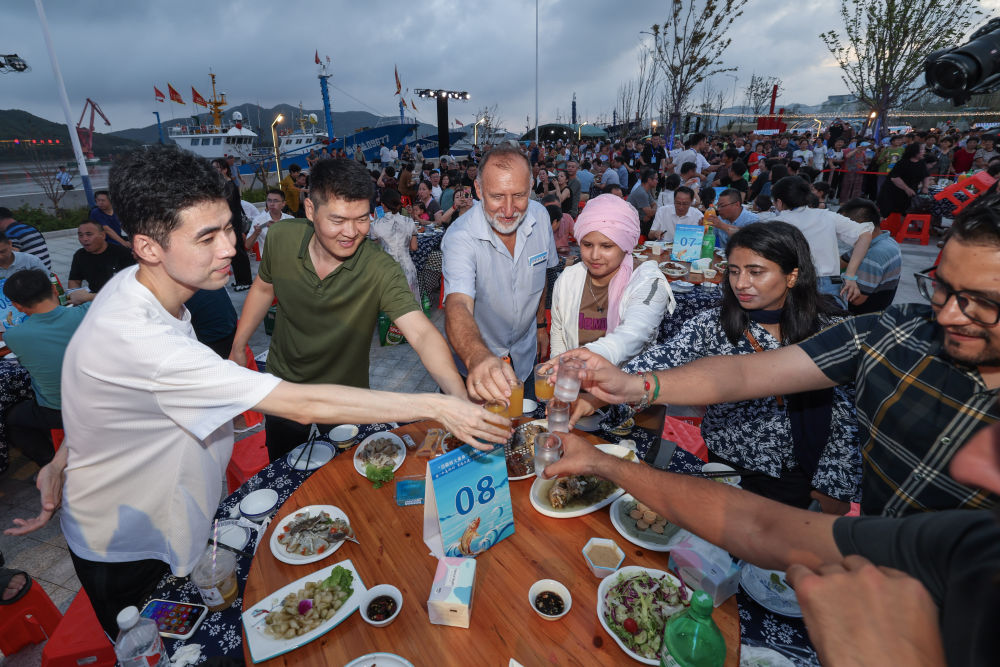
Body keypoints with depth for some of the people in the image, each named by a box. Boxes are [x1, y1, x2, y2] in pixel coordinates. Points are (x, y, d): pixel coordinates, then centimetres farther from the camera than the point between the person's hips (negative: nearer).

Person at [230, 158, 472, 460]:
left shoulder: (381, 270, -29)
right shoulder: (281, 238, -18)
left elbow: (421, 333, -40)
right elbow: (264, 288, 2)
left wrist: (462, 399, -54)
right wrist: (238, 347, 7)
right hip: (283, 381, 3)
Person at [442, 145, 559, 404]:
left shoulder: (540, 216, -12)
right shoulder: (460, 237, -29)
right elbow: (458, 306, -45)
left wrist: (540, 324, 11)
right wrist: (477, 358, -65)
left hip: (525, 357, 4)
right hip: (476, 364, -4)